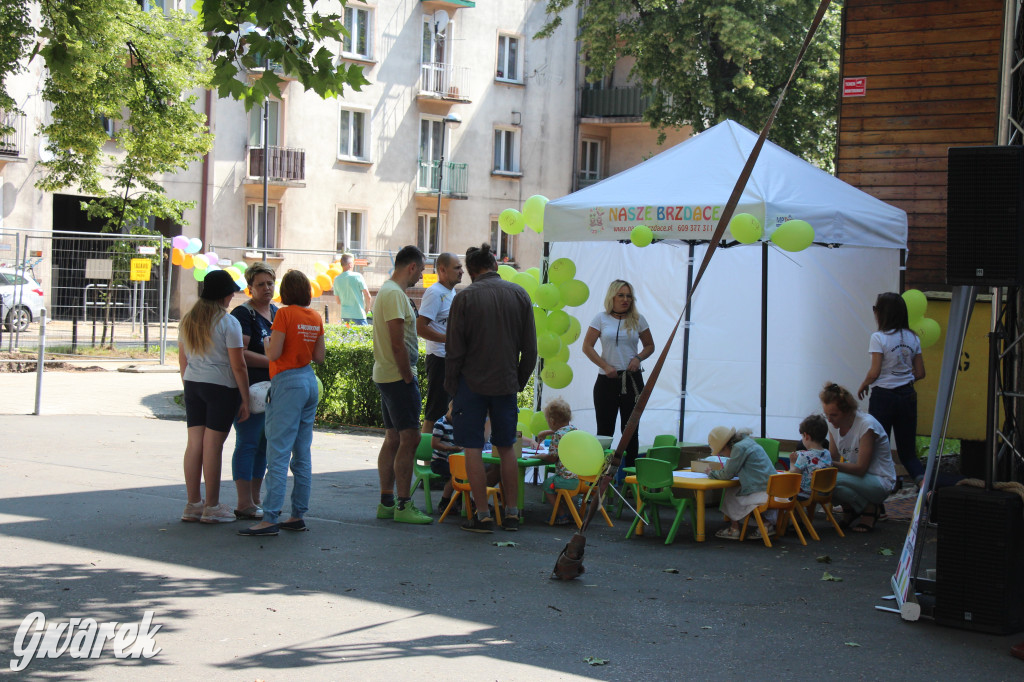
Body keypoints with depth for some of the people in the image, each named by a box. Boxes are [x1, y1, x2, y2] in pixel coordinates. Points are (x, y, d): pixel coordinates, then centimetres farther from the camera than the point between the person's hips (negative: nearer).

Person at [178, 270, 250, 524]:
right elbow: (238, 365, -12)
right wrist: (245, 400, -6)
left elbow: (182, 360, 14)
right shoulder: (228, 322, -10)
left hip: (193, 385, 6)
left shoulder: (187, 320, 9)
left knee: (194, 443, 8)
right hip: (221, 388, -6)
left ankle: (193, 504, 13)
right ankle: (212, 507, 4)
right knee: (213, 445, -2)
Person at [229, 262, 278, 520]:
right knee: (248, 443, -5)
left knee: (264, 444, 11)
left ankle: (255, 500, 19)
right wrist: (272, 361, -21)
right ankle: (244, 504, -1)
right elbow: (240, 354, -18)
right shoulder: (243, 314, -10)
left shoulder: (276, 312, 15)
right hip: (250, 389, -8)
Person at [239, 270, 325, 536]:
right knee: (302, 454, 11)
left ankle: (270, 519, -11)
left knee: (278, 454, -9)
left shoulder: (285, 314, -11)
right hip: (310, 381, 7)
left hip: (288, 383, -7)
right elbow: (320, 356, 11)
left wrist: (268, 342, 6)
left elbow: (273, 354, -15)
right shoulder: (316, 317, 8)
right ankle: (298, 515, 13)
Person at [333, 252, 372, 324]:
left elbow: (338, 301, 14)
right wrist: (366, 310, 7)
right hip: (358, 315, -5)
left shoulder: (337, 279, 6)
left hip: (344, 315, 5)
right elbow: (367, 296, -8)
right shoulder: (357, 276, -9)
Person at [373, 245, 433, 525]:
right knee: (409, 438, -9)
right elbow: (398, 344, -21)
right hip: (398, 376, -11)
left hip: (386, 375, 11)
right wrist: (408, 378, -16)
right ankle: (403, 505, -9)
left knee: (393, 439, 12)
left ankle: (386, 502, 15)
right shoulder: (395, 294, -16)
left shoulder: (386, 291, 17)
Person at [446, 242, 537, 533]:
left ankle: (483, 516, 2)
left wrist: (451, 386, 5)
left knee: (473, 448, 2)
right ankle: (511, 513, 15)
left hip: (473, 382, -3)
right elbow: (530, 348, 6)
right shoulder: (520, 294, 3)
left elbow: (454, 350, -6)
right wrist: (520, 381, 17)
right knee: (506, 448, 13)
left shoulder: (465, 298, -8)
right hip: (506, 382, 4)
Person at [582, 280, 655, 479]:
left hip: (632, 379, 1)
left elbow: (649, 346, 15)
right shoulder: (601, 319, 2)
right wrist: (605, 366, -12)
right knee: (604, 430, 1)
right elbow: (587, 346, 0)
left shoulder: (638, 320, 7)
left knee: (631, 429, 3)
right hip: (607, 380, -1)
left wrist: (638, 358, -6)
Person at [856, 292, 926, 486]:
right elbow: (920, 373, 7)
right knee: (907, 450, 8)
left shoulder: (879, 338, -11)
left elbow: (874, 372, -15)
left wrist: (863, 386, 3)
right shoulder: (913, 338, 5)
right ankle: (922, 478, -16)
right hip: (907, 395, 5)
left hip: (883, 396, -5)